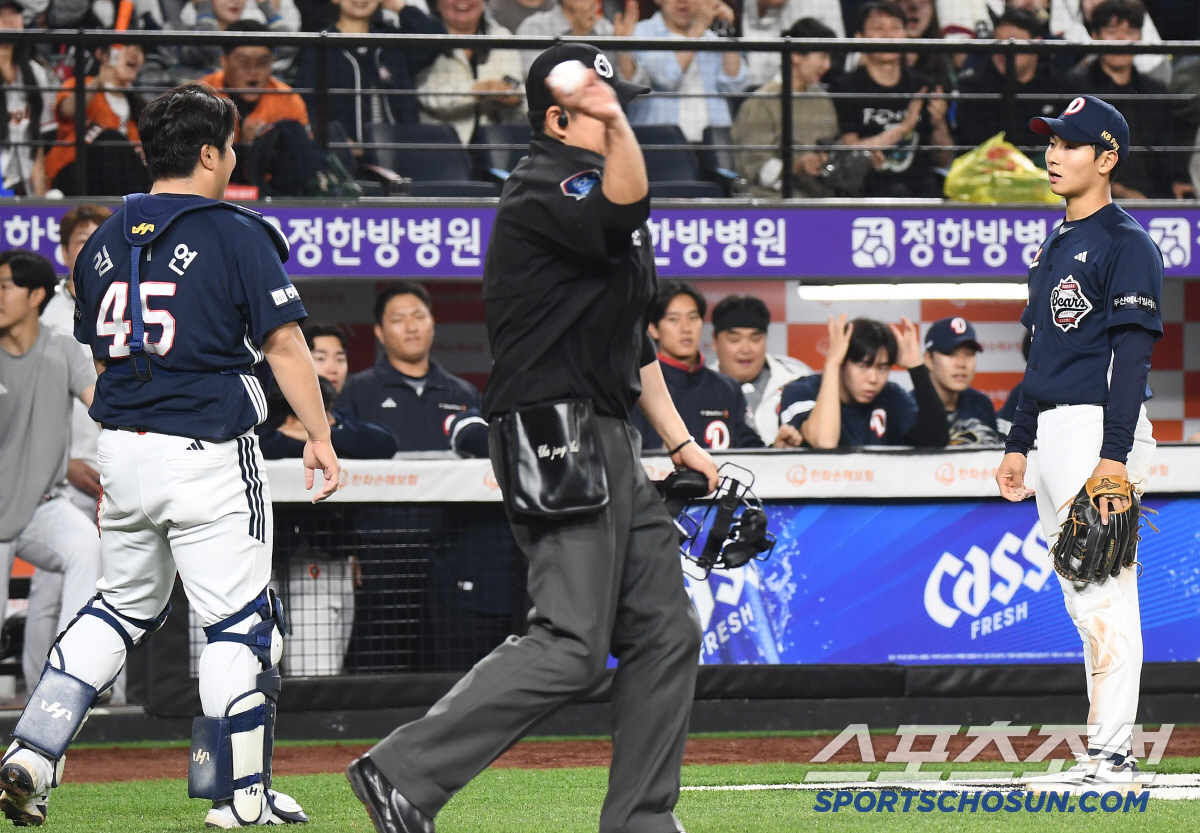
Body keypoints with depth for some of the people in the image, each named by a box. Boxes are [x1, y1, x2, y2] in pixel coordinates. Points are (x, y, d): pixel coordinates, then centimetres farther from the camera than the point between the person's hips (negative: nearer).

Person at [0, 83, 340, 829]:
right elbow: (284, 344, -10)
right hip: (209, 453, -6)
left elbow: (97, 345, 15)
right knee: (240, 622, 2)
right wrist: (319, 436, -4)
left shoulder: (106, 241, 9)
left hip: (122, 450, 6)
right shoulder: (237, 235, -9)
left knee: (125, 607, 19)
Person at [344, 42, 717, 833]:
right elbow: (622, 212, -33)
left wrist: (680, 441, 24)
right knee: (572, 647, -17)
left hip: (612, 442, 10)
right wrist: (611, 118, -42)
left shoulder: (592, 186, 21)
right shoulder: (540, 190, -10)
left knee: (665, 632, 8)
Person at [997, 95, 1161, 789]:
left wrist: (1115, 454, -23)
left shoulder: (1125, 243, -10)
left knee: (1105, 594, -11)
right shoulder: (1056, 248, 19)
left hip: (1102, 431, -10)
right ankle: (1106, 751, 15)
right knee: (1081, 598, 11)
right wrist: (1019, 442, 21)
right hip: (1056, 433, 10)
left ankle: (1115, 757, -11)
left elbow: (1133, 353, -16)